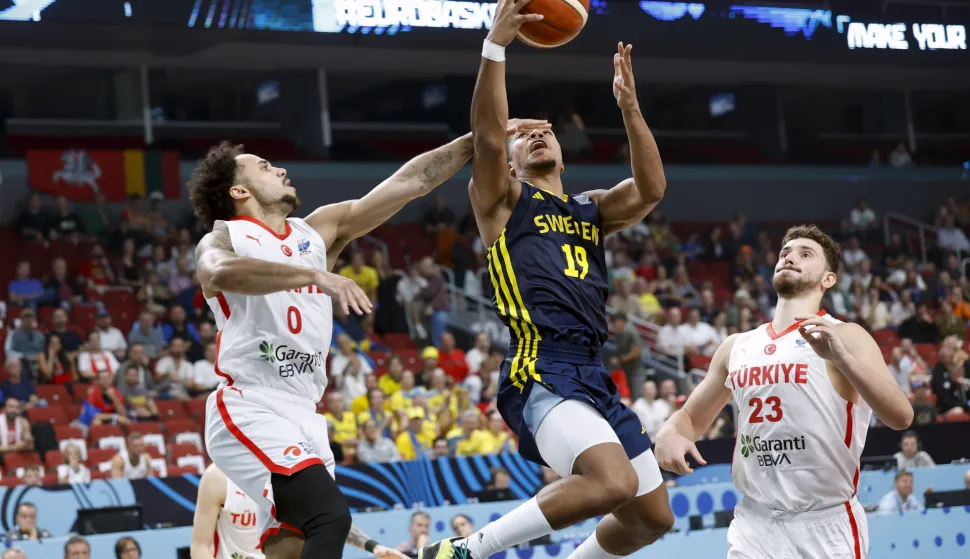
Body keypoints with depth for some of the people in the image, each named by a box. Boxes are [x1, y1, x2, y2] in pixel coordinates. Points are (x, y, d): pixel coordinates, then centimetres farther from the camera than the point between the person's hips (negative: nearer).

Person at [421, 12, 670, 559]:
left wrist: (629, 105, -2)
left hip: (596, 378, 7)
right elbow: (487, 137, -11)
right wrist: (495, 46, -18)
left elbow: (652, 190, 5)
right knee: (613, 483, -30)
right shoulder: (502, 201, 9)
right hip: (542, 375, -7)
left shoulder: (591, 209, 24)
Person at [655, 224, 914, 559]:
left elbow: (901, 417, -17)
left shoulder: (845, 336, -4)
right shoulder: (737, 347, 11)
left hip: (826, 525, -4)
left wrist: (842, 357, -31)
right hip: (754, 524, 4)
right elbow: (692, 418, 21)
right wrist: (669, 433, -3)